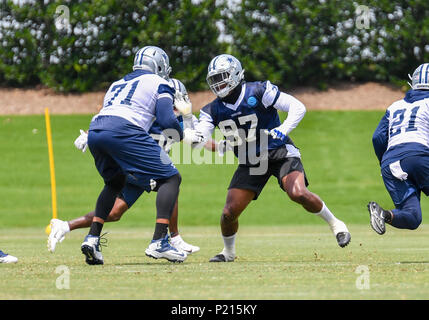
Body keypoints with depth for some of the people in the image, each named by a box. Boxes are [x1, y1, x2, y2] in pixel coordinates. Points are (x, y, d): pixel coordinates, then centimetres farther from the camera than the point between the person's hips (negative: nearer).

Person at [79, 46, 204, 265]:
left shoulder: (117, 84, 35)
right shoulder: (159, 84, 16)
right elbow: (166, 119, 1)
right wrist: (184, 136, 19)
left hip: (94, 132, 7)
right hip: (124, 132, -7)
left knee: (115, 183, 32)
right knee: (170, 179, 2)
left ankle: (92, 238, 18)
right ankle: (159, 242, -14)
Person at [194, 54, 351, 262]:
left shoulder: (258, 92, -14)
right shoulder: (214, 110, 0)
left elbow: (298, 108, -16)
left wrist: (282, 130, -31)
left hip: (280, 153, -4)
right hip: (249, 163, 4)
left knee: (298, 194, -29)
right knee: (229, 213, -6)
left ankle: (335, 225, -7)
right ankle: (228, 252, 23)